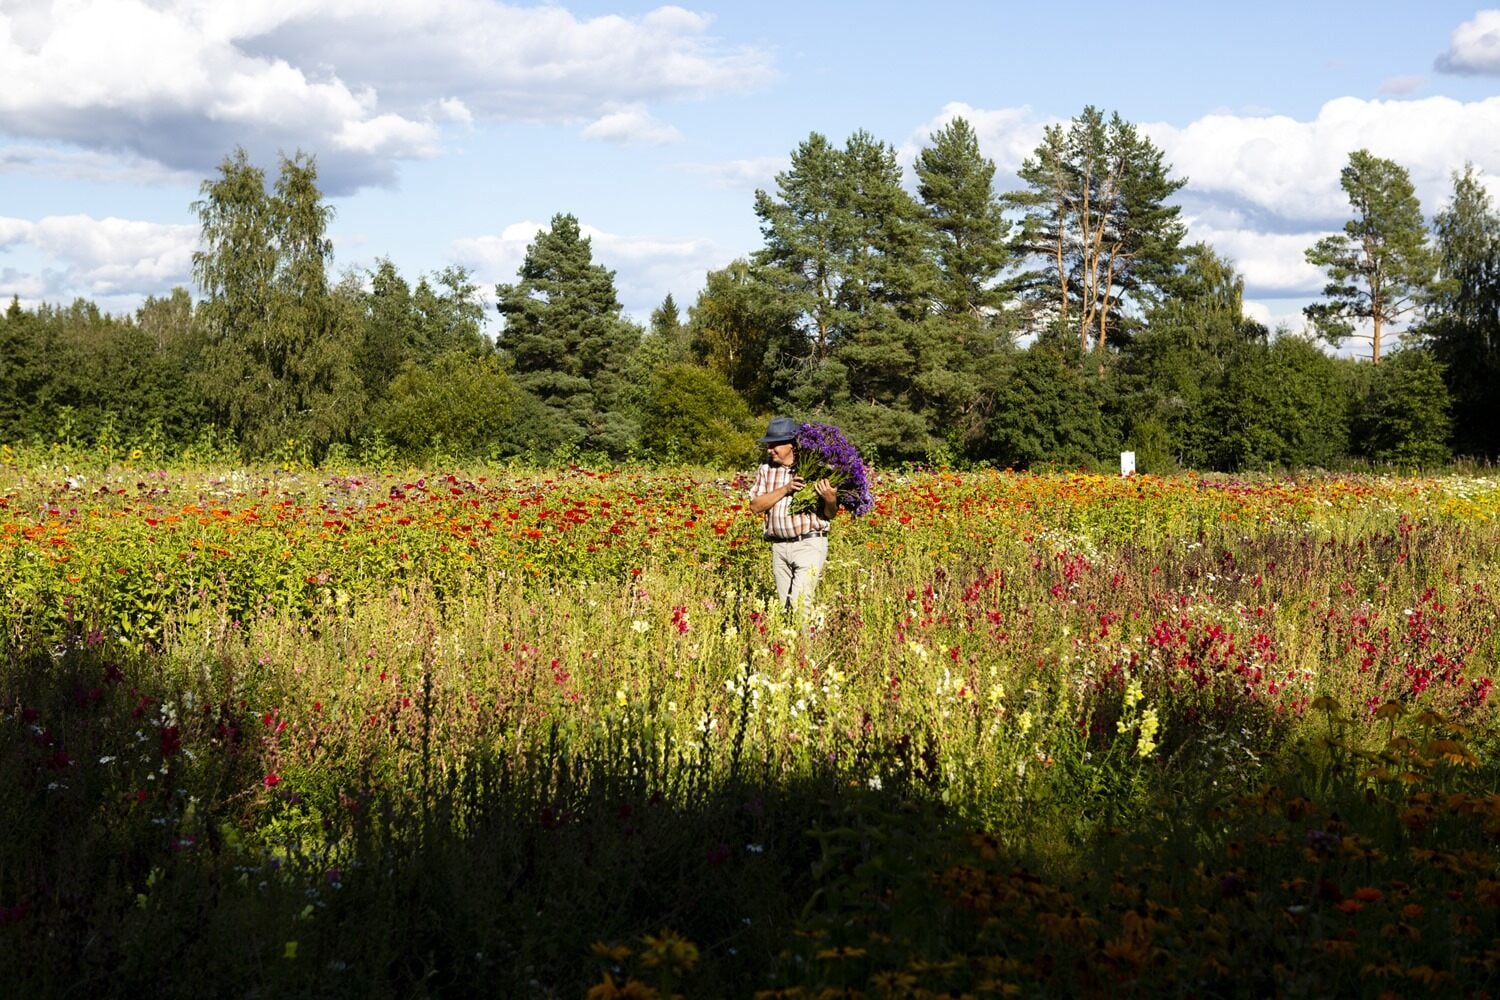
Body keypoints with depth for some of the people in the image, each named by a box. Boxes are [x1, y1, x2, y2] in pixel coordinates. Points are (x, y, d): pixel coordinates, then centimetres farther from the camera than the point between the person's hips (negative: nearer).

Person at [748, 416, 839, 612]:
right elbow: (755, 506, -1)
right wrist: (785, 489, -12)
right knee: (784, 604, 7)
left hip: (809, 545, -5)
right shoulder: (766, 469, 9)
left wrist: (830, 499, -22)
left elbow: (831, 514, 1)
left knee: (799, 602, -17)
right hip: (779, 547, 5)